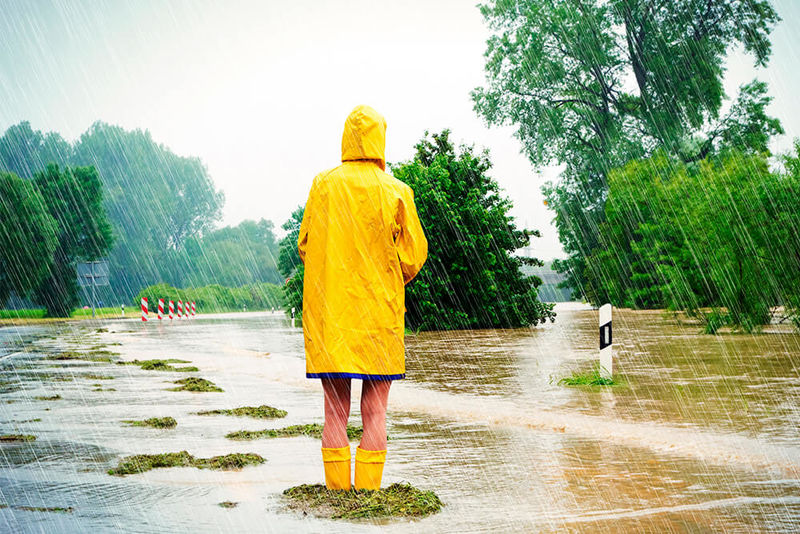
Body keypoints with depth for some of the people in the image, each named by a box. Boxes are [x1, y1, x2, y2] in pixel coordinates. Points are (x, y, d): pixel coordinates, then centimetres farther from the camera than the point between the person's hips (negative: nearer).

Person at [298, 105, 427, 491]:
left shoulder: (323, 185, -1)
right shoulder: (396, 192, -4)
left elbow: (304, 246, 6)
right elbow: (413, 256, -1)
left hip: (328, 314, 1)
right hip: (379, 311, -1)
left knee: (335, 412, 7)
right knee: (374, 413, 5)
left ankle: (336, 489, 7)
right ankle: (369, 491, 4)